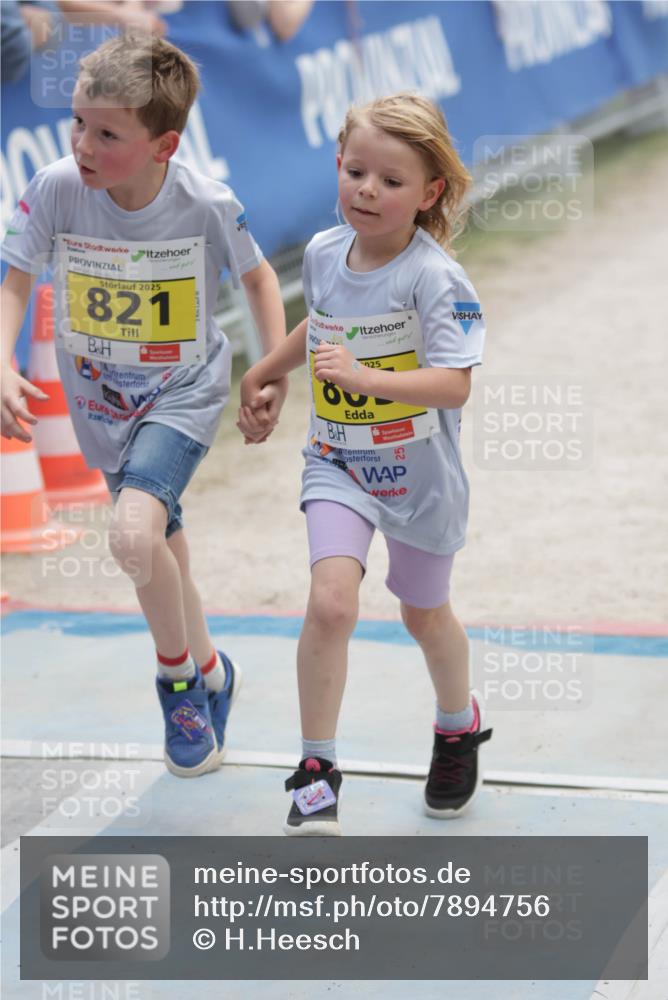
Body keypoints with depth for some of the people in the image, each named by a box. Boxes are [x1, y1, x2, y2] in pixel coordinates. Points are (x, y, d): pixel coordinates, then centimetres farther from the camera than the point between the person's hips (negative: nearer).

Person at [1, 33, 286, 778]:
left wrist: (278, 374, -8)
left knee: (133, 536, -25)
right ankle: (209, 670, 45)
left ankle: (179, 674, 3)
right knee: (160, 544, 19)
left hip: (184, 393, -4)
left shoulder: (208, 206, -22)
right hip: (101, 398, 4)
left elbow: (257, 276, -3)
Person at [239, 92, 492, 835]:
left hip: (418, 469, -3)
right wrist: (263, 373, 25)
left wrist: (364, 377, -40)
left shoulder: (435, 278, -22)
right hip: (337, 463, 3)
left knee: (424, 615, 17)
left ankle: (459, 726, 48)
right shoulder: (323, 253, -4)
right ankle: (316, 771, -7)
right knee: (330, 600, -19)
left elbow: (454, 384, -30)